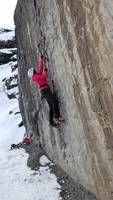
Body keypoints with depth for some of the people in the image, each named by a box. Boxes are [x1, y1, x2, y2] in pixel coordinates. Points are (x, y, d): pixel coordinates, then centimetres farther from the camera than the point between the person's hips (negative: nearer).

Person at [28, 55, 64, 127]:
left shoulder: (37, 76, 26)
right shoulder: (36, 76, 1)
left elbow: (41, 68, 34)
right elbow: (45, 76, -6)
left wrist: (42, 59, 37)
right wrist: (45, 70, 12)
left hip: (45, 91, 9)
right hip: (45, 90, -9)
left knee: (51, 106, 4)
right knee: (54, 101, -23)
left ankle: (51, 122, 1)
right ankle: (57, 117, -33)